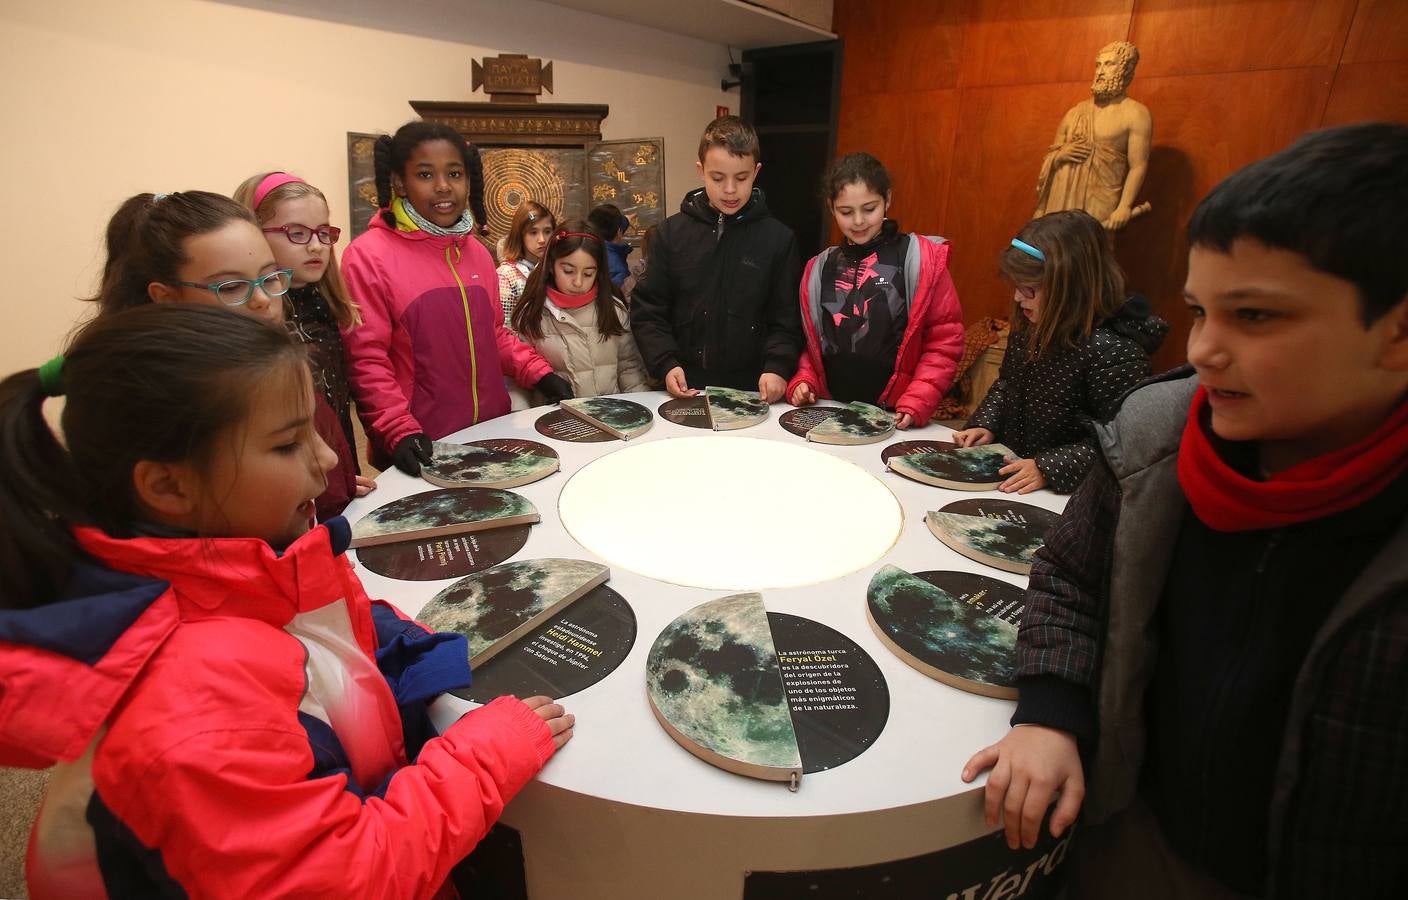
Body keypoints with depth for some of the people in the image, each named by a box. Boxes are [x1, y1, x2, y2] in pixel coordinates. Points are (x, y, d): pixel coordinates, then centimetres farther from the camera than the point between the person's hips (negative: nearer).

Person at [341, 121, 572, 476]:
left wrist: (539, 373, 5)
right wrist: (399, 432, -21)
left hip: (493, 433, 6)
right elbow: (366, 360, -12)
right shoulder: (368, 256, -10)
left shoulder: (477, 252, 8)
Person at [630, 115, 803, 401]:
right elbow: (648, 311, 4)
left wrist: (778, 367, -13)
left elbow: (787, 320, 2)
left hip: (752, 390, 0)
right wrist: (666, 364, -9)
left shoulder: (779, 239, 0)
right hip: (684, 389, 1)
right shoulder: (672, 233, 2)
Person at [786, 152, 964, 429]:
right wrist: (803, 381, -1)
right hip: (830, 410, 3)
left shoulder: (922, 260, -4)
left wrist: (917, 403, -13)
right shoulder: (819, 268, 9)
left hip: (894, 417, -3)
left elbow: (945, 338, -5)